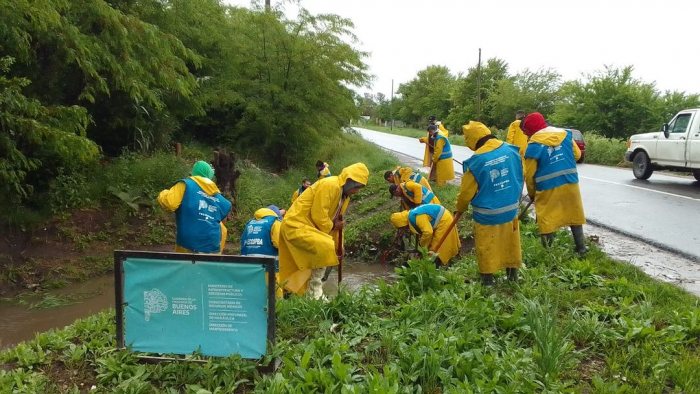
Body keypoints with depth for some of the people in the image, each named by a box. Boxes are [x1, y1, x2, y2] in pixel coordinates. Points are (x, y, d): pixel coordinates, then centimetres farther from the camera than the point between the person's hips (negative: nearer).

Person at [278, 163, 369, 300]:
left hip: (309, 226, 11)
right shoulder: (330, 185, -22)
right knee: (325, 247, -24)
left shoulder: (344, 194, 11)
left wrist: (338, 244, 10)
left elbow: (337, 220, 15)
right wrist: (332, 226, -8)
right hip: (296, 224, -11)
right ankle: (315, 292, -13)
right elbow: (318, 215, -24)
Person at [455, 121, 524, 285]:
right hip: (511, 208, 5)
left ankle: (487, 278, 21)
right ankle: (513, 273, 33)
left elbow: (467, 191, -10)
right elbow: (521, 178, 8)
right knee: (511, 241, 19)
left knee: (486, 246, 11)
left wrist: (460, 208, 8)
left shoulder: (476, 161, -20)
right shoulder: (511, 150, -6)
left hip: (487, 213, -5)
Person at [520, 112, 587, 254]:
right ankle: (581, 247, 27)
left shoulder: (534, 145, -9)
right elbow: (577, 154, 12)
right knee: (574, 215, 19)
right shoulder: (565, 134, 5)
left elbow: (529, 173, -6)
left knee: (546, 221, 6)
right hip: (570, 184, 5)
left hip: (548, 188, -5)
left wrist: (531, 193, 8)